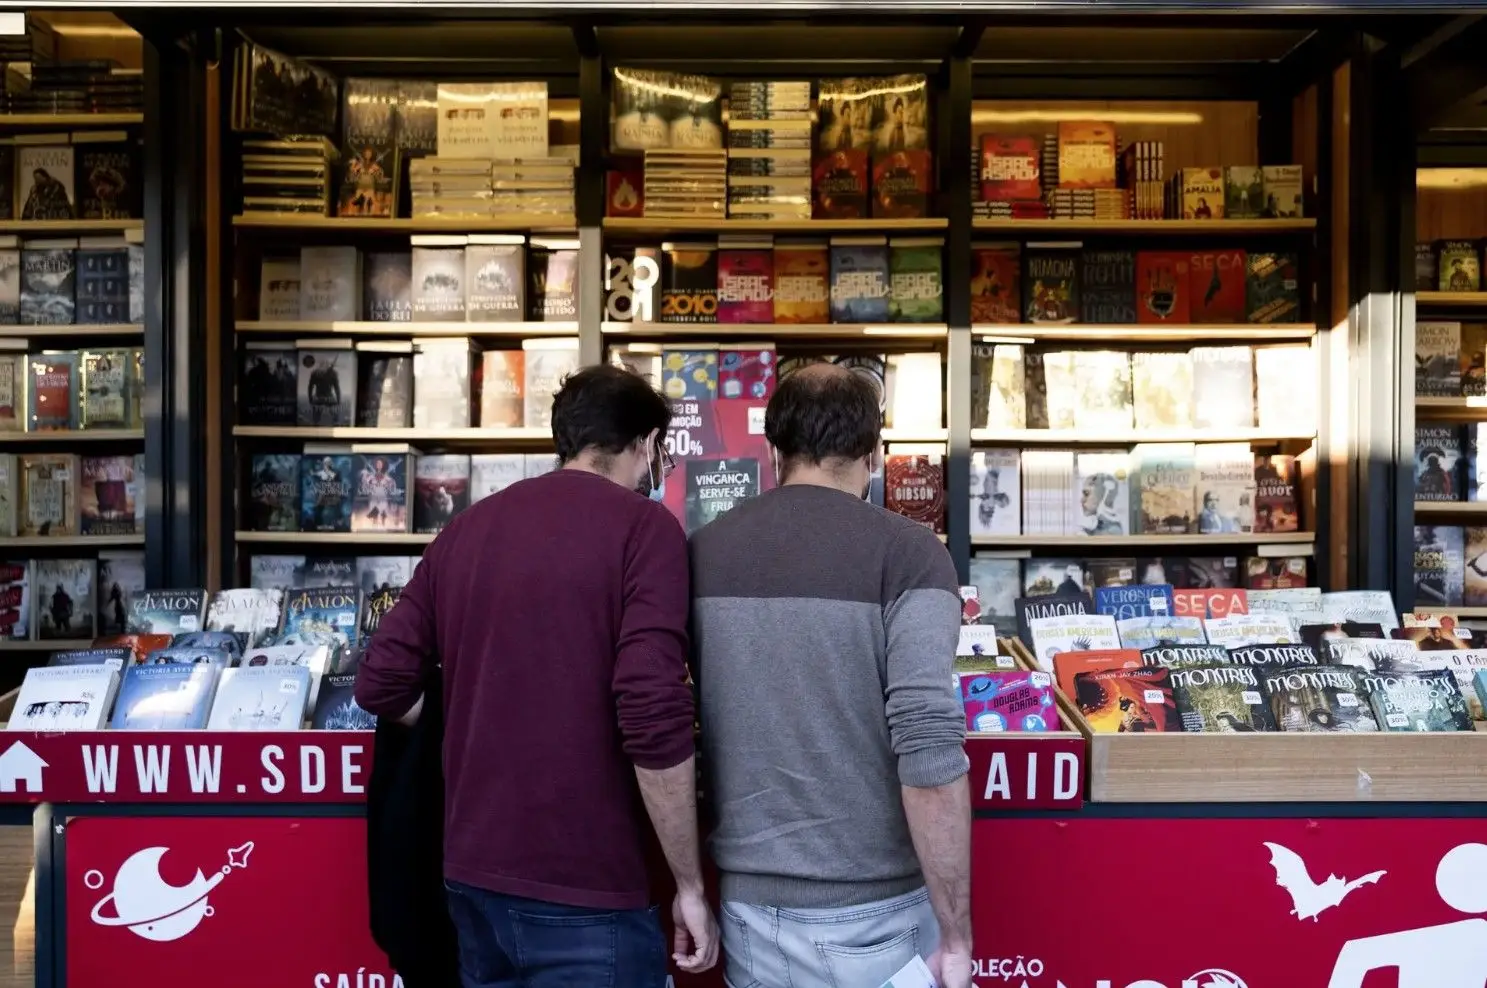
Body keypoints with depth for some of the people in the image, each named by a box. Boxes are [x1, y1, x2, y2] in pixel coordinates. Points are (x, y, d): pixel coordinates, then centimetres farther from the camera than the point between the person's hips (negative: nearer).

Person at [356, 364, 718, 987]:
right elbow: (655, 721, -20)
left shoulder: (467, 527, 7)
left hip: (473, 876, 7)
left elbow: (382, 685, 6)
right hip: (584, 891, -6)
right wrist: (690, 886, -11)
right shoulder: (642, 527, -11)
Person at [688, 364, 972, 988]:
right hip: (873, 911, -4)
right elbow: (929, 752, -20)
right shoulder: (906, 552, -12)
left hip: (751, 904, 4)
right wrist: (956, 933, -12)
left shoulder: (703, 551, 2)